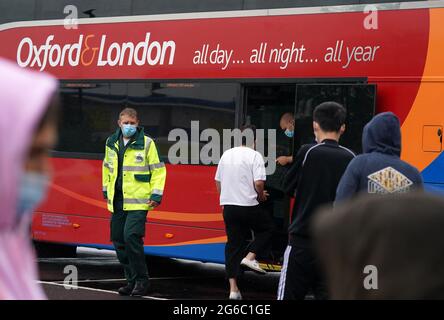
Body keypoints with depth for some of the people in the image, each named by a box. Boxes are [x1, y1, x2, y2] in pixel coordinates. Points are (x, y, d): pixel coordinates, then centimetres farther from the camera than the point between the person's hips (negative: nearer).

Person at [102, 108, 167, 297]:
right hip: (117, 201, 6)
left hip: (138, 201, -6)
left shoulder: (146, 143, -4)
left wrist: (156, 194, -7)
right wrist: (106, 190, 23)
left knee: (131, 237, -17)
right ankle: (132, 280, 19)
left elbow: (158, 169, -2)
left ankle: (141, 280, -6)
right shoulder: (111, 143, 12)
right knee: (119, 241, 7)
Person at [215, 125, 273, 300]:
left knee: (233, 245, 8)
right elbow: (258, 183, -17)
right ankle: (250, 257, -1)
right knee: (266, 228, 20)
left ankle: (233, 288, 5)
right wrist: (261, 196, 3)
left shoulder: (227, 154, 9)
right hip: (248, 205, -5)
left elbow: (218, 181, 16)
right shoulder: (255, 156, -9)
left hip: (228, 205, 5)